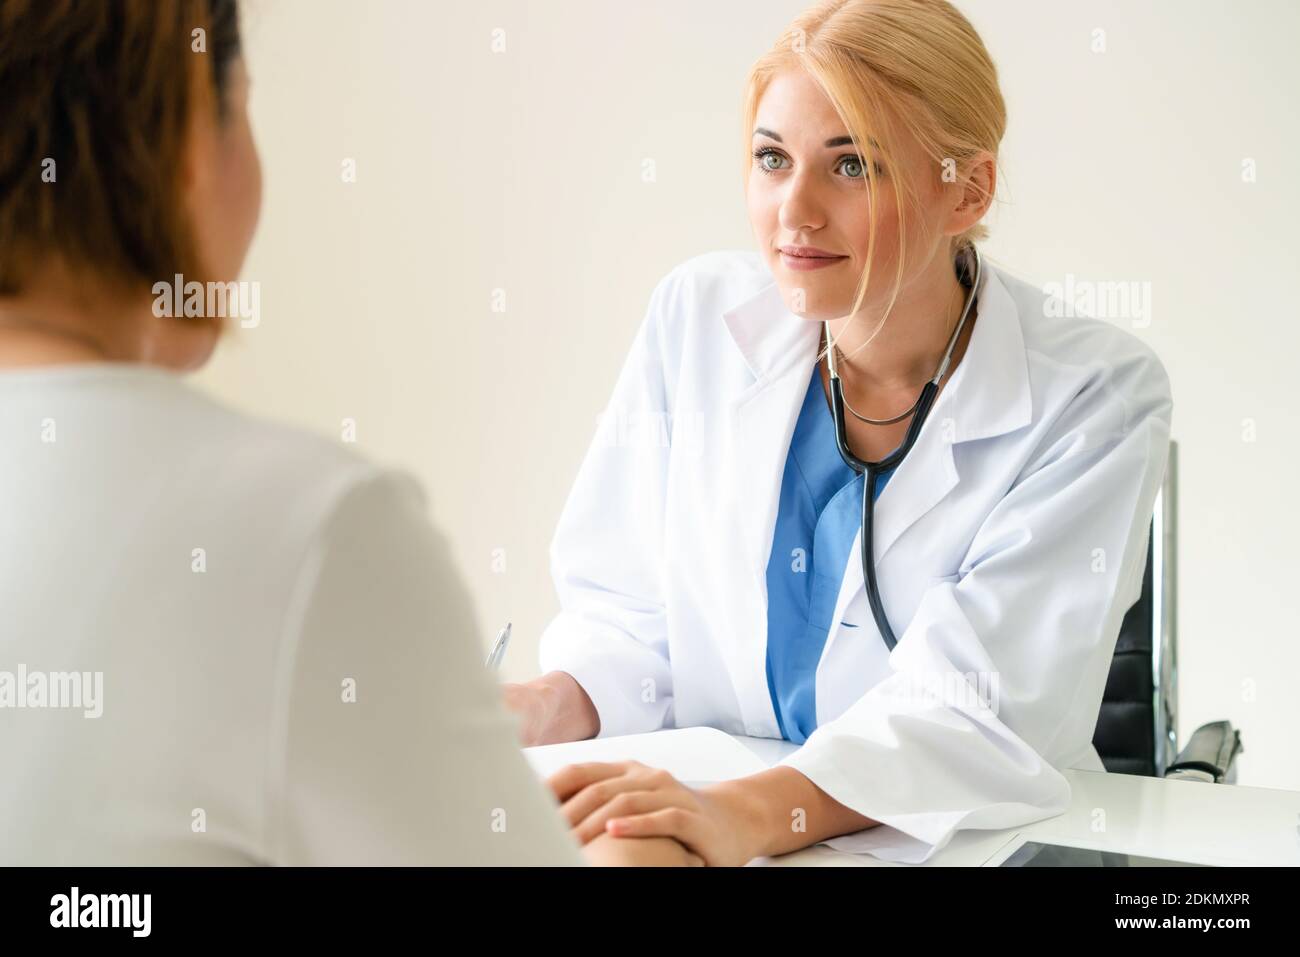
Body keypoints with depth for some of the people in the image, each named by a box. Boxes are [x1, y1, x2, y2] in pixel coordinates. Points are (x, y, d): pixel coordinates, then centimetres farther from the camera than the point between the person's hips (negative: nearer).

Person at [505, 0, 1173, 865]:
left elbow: (983, 705, -20)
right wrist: (547, 707, -17)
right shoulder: (699, 318, -1)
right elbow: (629, 615, 5)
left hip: (967, 847, -2)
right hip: (706, 819, 3)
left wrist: (753, 813, -36)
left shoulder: (1093, 397, -9)